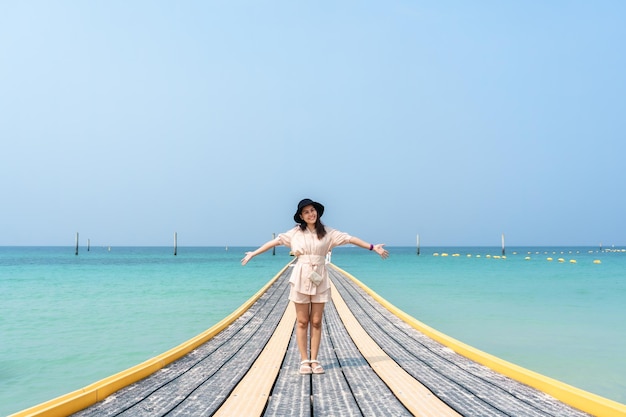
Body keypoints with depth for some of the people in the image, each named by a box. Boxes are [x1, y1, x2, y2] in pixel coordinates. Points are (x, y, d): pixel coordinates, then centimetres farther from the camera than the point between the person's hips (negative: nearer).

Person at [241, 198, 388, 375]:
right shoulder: (295, 233, 3)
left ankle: (314, 360, 13)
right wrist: (254, 253, 6)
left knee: (316, 321, 5)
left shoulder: (327, 232, 4)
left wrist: (373, 247, 0)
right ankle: (304, 360, 12)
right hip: (301, 279, -1)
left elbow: (349, 238, 2)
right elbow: (275, 241, 5)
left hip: (320, 280, 1)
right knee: (302, 321, 4)